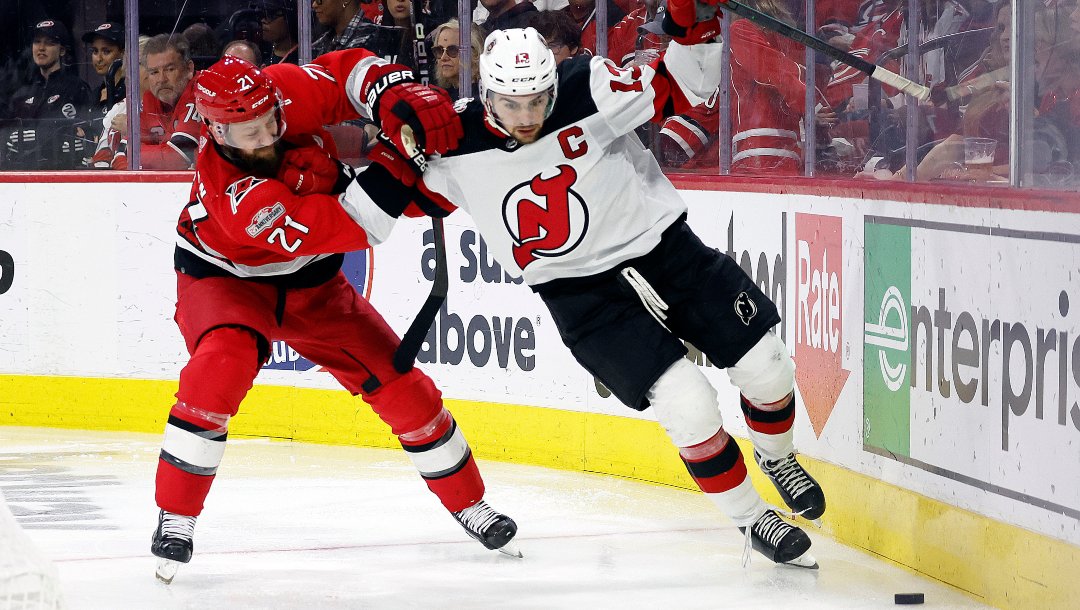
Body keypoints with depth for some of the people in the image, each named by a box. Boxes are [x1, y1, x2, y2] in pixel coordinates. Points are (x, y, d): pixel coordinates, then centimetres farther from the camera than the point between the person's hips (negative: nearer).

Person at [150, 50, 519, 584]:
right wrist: (387, 176, -46)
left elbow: (353, 73, -14)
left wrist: (402, 99, -34)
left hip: (311, 282, 6)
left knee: (398, 382, 2)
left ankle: (469, 504, 19)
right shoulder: (233, 195, -38)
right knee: (221, 368, -34)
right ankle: (175, 517, -21)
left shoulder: (283, 93, -24)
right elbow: (332, 229, -40)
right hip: (226, 278, -5)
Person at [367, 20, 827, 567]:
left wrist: (692, 22, -30)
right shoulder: (460, 146, -13)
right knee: (688, 404, -17)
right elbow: (409, 195, 3)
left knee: (766, 367, 2)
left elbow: (684, 85, -14)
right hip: (583, 292, -1)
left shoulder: (589, 90, -17)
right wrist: (395, 153, -16)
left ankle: (776, 458, 36)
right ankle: (753, 521, 4)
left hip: (665, 248, 1)